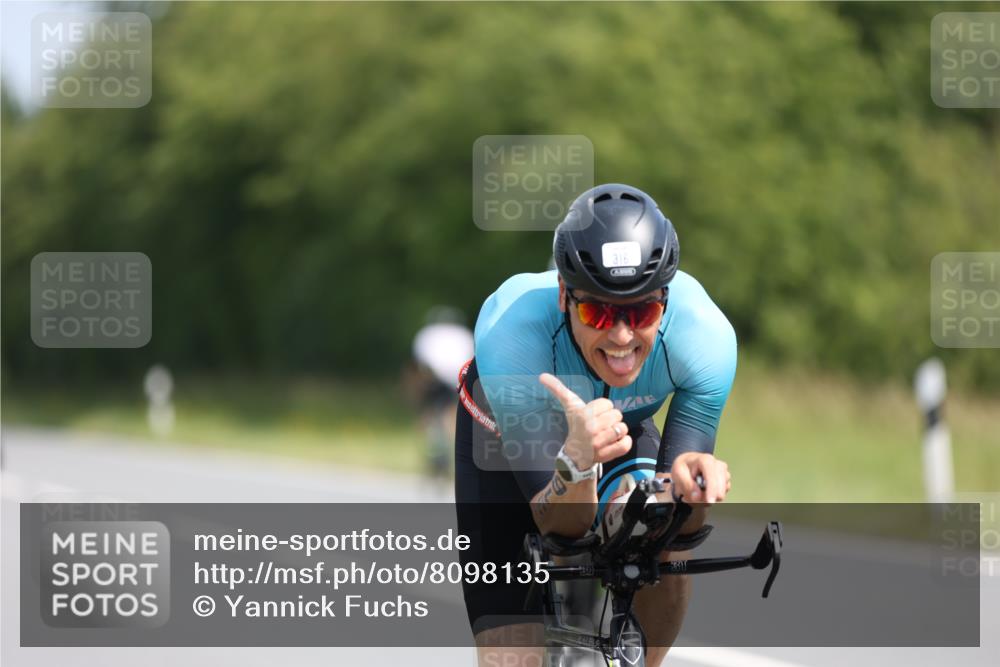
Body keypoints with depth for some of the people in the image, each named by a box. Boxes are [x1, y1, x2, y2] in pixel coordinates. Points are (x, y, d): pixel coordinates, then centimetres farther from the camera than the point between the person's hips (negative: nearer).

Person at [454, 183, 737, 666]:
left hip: (623, 425, 2)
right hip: (505, 434, -2)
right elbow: (560, 525, -37)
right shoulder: (511, 331, -41)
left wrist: (690, 483, -52)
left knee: (668, 556, -28)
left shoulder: (705, 336, -35)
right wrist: (577, 462, -59)